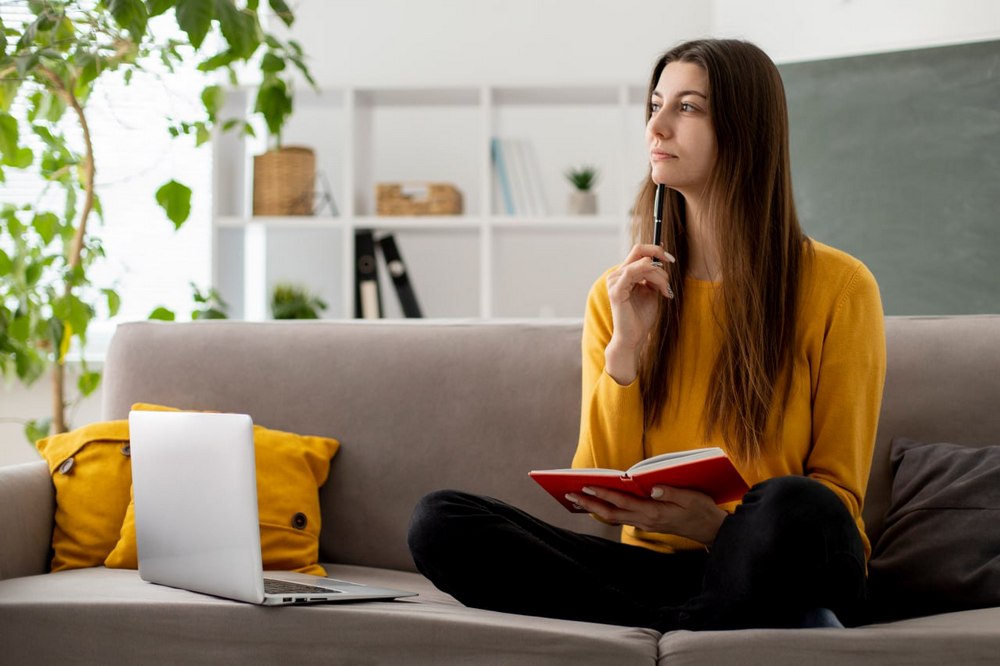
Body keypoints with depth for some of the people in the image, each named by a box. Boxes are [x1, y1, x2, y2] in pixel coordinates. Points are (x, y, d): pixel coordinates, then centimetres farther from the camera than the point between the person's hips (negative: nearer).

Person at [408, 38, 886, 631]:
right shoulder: (620, 295, 10)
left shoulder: (838, 286, 0)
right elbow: (598, 491, 3)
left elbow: (837, 494, -1)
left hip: (771, 570, -5)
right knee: (439, 521, -19)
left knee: (795, 508, -39)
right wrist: (625, 348, -10)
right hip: (658, 566, 5)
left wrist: (718, 526, -20)